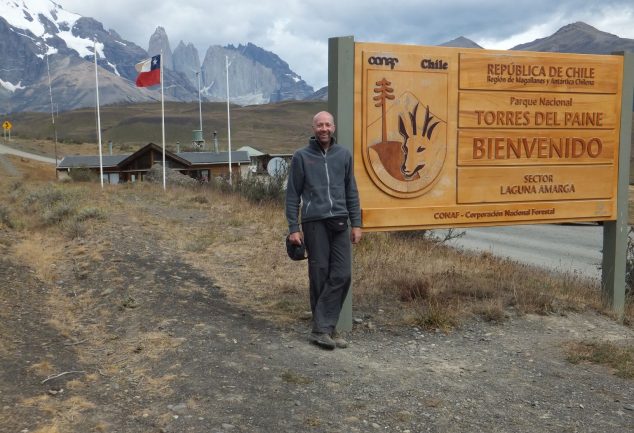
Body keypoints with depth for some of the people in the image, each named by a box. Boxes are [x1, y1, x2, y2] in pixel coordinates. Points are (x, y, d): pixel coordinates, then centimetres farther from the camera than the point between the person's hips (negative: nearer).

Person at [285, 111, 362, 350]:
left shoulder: (344, 155, 11)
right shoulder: (301, 156, 3)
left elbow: (351, 192, 14)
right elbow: (293, 194, 3)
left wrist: (356, 223, 8)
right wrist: (293, 228, -3)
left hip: (340, 223, 3)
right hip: (314, 223, -3)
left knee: (342, 274, -5)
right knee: (320, 276, 0)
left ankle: (323, 327, 1)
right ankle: (322, 328, 9)